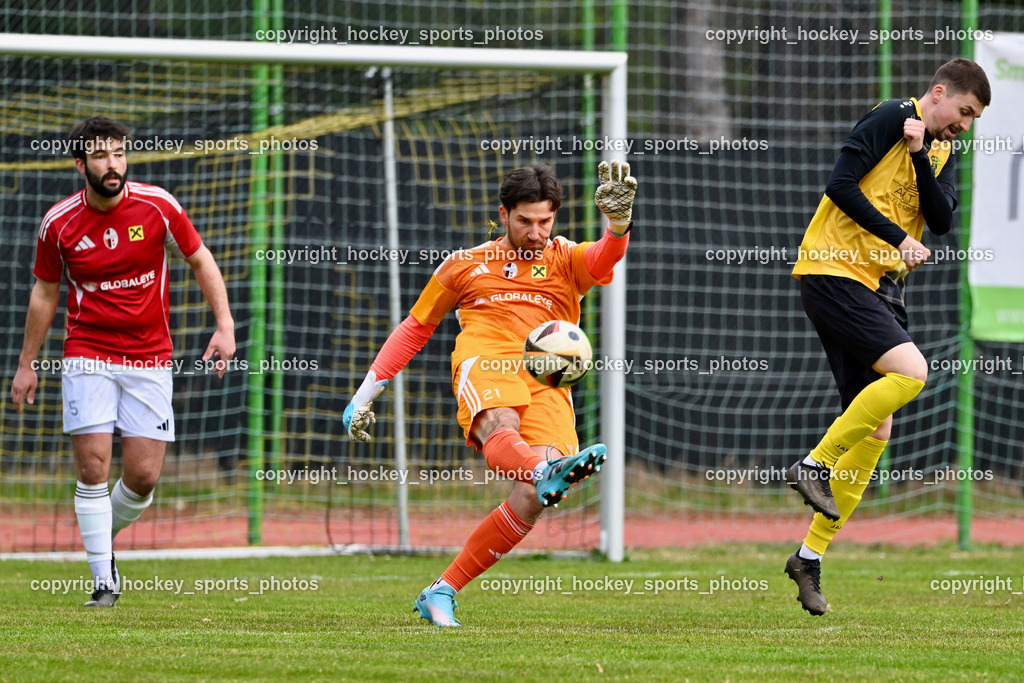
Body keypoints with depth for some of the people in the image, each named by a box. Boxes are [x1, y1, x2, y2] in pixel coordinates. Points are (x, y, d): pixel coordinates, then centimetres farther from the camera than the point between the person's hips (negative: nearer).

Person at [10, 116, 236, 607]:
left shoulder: (156, 206, -6)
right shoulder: (59, 223, -4)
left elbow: (200, 259, 7)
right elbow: (45, 292, 10)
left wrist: (224, 325, -3)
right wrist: (27, 363, 13)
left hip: (149, 360, 1)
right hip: (88, 357, -1)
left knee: (143, 475, -5)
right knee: (92, 468, -11)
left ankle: (104, 540, 25)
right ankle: (103, 580, -3)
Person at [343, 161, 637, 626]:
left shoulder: (567, 261, 20)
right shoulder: (467, 265, 22)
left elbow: (605, 256, -2)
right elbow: (416, 327, 29)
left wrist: (619, 220, -25)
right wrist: (369, 388, 22)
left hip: (547, 383, 1)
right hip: (484, 362, -1)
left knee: (532, 499, -21)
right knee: (500, 429, -39)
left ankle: (441, 593, -11)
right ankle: (546, 471, -75)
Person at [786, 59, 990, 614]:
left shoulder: (943, 153, 17)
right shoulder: (890, 119, -6)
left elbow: (941, 221, 2)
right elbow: (840, 185, -14)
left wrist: (920, 156, -10)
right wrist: (899, 238, -17)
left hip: (880, 287, 8)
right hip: (833, 272, -8)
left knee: (875, 430, 3)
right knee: (910, 371, -26)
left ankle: (811, 557, 8)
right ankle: (814, 465, -15)